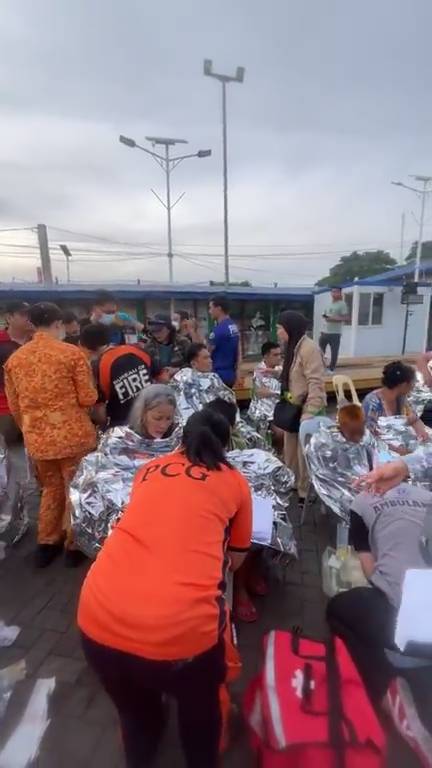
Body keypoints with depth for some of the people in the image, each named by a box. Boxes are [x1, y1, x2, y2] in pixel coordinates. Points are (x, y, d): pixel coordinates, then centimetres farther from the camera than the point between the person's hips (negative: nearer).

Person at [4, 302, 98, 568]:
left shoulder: (15, 358, 4)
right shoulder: (72, 353, -11)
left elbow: (14, 406, 10)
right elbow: (89, 398, -11)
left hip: (37, 439, 5)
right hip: (73, 435, -5)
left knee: (51, 489, 24)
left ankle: (47, 544, 33)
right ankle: (74, 545, 25)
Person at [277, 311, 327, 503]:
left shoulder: (309, 348, -20)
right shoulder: (292, 347, 10)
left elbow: (316, 384, -24)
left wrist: (309, 415, -27)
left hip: (307, 410, -9)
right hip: (293, 409, 9)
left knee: (305, 455, 3)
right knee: (291, 452, 20)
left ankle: (307, 495, 21)